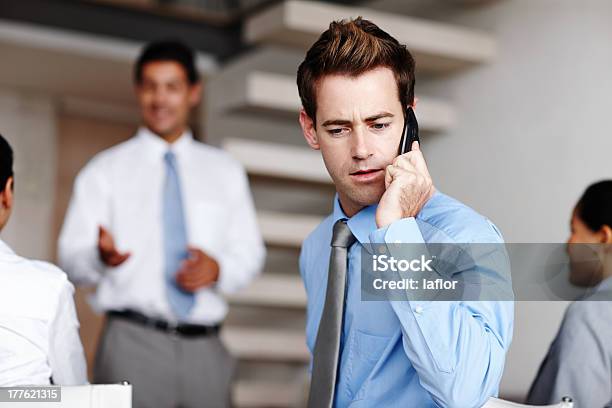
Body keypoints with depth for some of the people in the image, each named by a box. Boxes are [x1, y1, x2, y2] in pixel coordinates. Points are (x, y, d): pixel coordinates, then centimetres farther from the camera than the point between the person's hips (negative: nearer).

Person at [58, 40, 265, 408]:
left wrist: (219, 268, -8)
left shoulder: (226, 171, 15)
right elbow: (72, 259, -1)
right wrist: (102, 256, -24)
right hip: (134, 341, -3)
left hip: (205, 347, 3)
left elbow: (249, 252, 14)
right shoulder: (105, 171, 6)